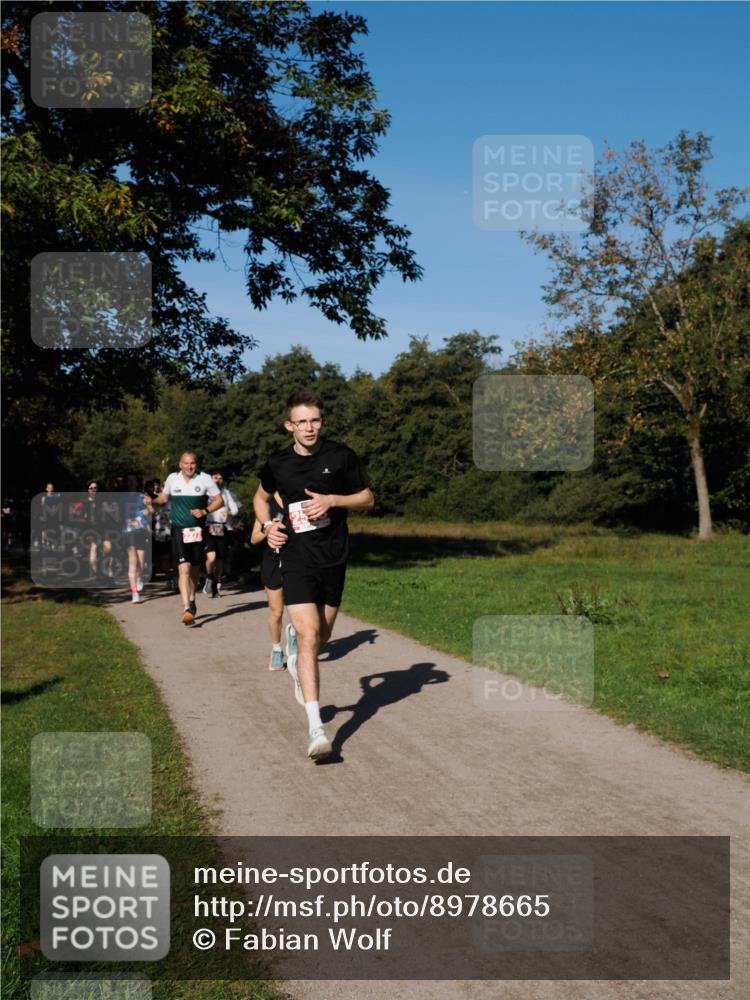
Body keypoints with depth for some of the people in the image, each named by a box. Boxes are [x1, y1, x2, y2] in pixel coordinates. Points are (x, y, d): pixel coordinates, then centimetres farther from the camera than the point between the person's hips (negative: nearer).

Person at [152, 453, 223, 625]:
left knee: (195, 569, 15)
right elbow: (164, 497, 18)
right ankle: (187, 610, -21)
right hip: (179, 529, -1)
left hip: (198, 530, 1)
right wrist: (152, 503, -2)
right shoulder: (172, 478, 1)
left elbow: (219, 500, 1)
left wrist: (205, 511, -14)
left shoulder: (205, 479, -4)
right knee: (184, 568, -15)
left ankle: (191, 601, 39)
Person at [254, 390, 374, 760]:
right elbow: (261, 497, 21)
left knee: (322, 637, 14)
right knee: (309, 637, -14)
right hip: (297, 560, -1)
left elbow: (368, 498, 4)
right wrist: (267, 525, 1)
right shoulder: (277, 464, 2)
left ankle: (294, 638, 53)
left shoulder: (340, 456, -3)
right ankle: (316, 728, -14)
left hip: (333, 559, 1)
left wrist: (333, 500, -14)